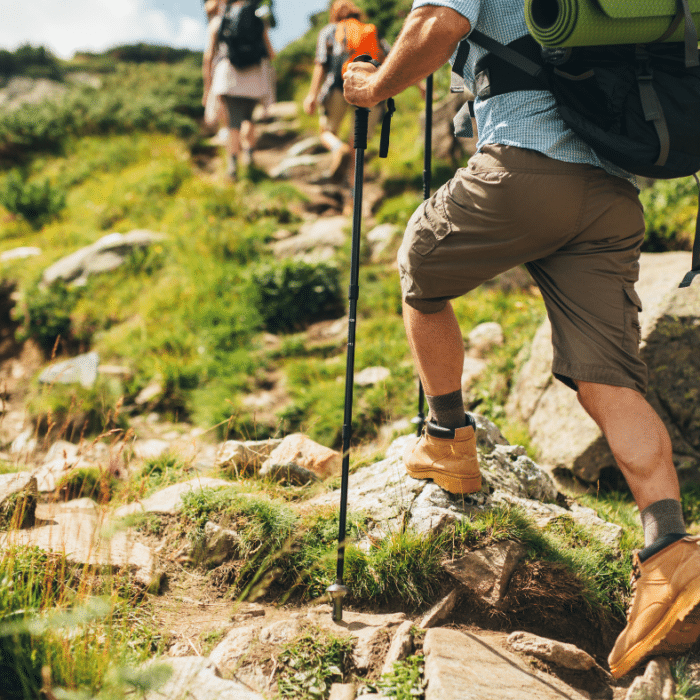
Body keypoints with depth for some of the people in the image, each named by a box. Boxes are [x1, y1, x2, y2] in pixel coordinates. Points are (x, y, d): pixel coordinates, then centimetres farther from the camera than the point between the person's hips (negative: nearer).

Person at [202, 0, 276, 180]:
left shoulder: (217, 22, 14)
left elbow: (208, 57, 8)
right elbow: (271, 54, 13)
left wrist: (207, 87, 12)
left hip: (228, 76, -1)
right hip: (254, 78, 1)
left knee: (234, 123, -2)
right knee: (247, 116, 21)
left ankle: (232, 162, -20)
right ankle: (248, 151, 1)